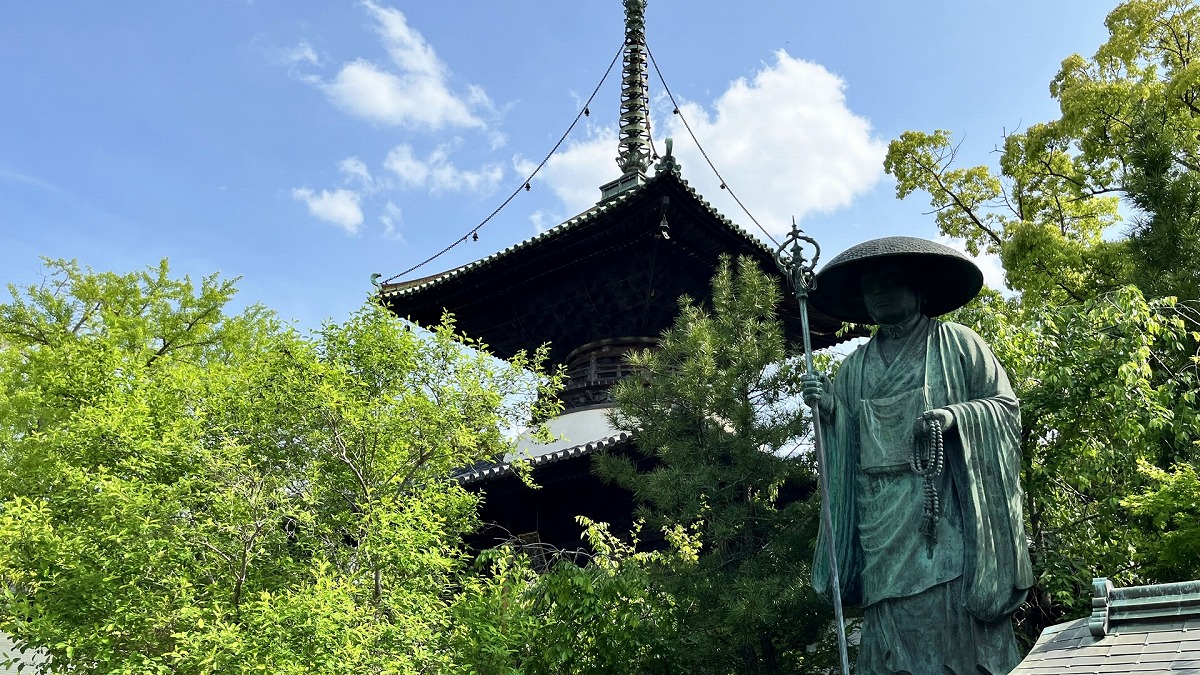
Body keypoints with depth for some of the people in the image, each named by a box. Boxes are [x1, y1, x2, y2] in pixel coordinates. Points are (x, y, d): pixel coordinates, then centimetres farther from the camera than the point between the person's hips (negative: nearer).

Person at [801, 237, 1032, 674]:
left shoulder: (958, 344, 6)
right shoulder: (856, 366, 16)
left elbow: (1005, 403, 3)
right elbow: (846, 441, 16)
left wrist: (955, 415, -15)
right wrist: (828, 408, -5)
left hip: (947, 512, -3)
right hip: (884, 521, 3)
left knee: (957, 621, -5)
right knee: (893, 624, 1)